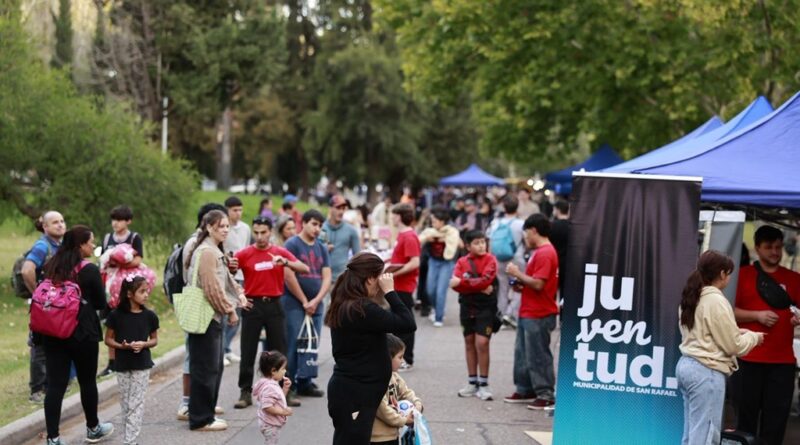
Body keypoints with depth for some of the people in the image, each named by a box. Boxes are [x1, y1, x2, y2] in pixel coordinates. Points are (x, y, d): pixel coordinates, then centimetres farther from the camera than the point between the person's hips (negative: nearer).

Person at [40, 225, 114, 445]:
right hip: (83, 334, -4)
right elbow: (101, 303, -3)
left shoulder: (51, 267, 6)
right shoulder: (90, 270, -11)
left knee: (55, 384, 1)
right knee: (87, 382, 14)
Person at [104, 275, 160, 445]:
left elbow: (154, 340, 6)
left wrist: (143, 344, -15)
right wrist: (121, 345, -17)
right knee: (125, 404, 10)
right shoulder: (116, 315, -6)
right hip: (122, 365, 0)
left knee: (136, 404, -3)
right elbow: (108, 339, 1)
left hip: (142, 366, 0)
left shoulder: (149, 316, -4)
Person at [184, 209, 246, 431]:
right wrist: (230, 310, -12)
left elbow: (225, 279, 21)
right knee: (205, 369, -4)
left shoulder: (214, 251, 18)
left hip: (213, 316, 11)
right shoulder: (206, 252, -16)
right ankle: (201, 419, 2)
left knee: (214, 368, 16)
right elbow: (212, 288, -20)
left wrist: (239, 294, 3)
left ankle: (205, 414, 24)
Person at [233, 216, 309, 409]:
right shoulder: (244, 254, -2)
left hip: (274, 305, 2)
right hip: (253, 305, -2)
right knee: (248, 351, 0)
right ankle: (246, 392, 7)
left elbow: (305, 269, -4)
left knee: (279, 350, 6)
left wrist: (286, 262, -19)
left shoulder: (280, 252, 4)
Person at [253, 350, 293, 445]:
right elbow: (267, 407, -32)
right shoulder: (269, 387, -25)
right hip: (270, 425, -11)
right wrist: (283, 412, -26)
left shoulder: (273, 384, 7)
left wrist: (285, 388, 6)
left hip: (273, 424, 11)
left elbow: (278, 399, 19)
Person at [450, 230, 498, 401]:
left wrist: (462, 282, -17)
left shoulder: (490, 259, -5)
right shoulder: (462, 261, 4)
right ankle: (472, 382, 20)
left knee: (482, 342, -11)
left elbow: (485, 280, -19)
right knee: (469, 342, 10)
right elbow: (455, 284, -9)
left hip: (486, 307, -4)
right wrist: (478, 288, -18)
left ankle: (483, 384, -2)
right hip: (467, 307, 4)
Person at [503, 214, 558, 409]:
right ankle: (525, 390, 25)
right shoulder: (539, 252, 14)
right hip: (527, 313, 10)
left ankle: (546, 395, 2)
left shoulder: (545, 254, -18)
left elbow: (538, 284, -24)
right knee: (523, 353, 16)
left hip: (538, 315, -10)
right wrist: (521, 283, 7)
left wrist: (518, 274, -13)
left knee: (538, 356, -4)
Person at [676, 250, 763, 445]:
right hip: (707, 372, -9)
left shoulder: (691, 298, 11)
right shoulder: (717, 301, -14)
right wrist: (753, 337, 7)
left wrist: (736, 332, 14)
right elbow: (733, 346, -11)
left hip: (686, 365, 9)